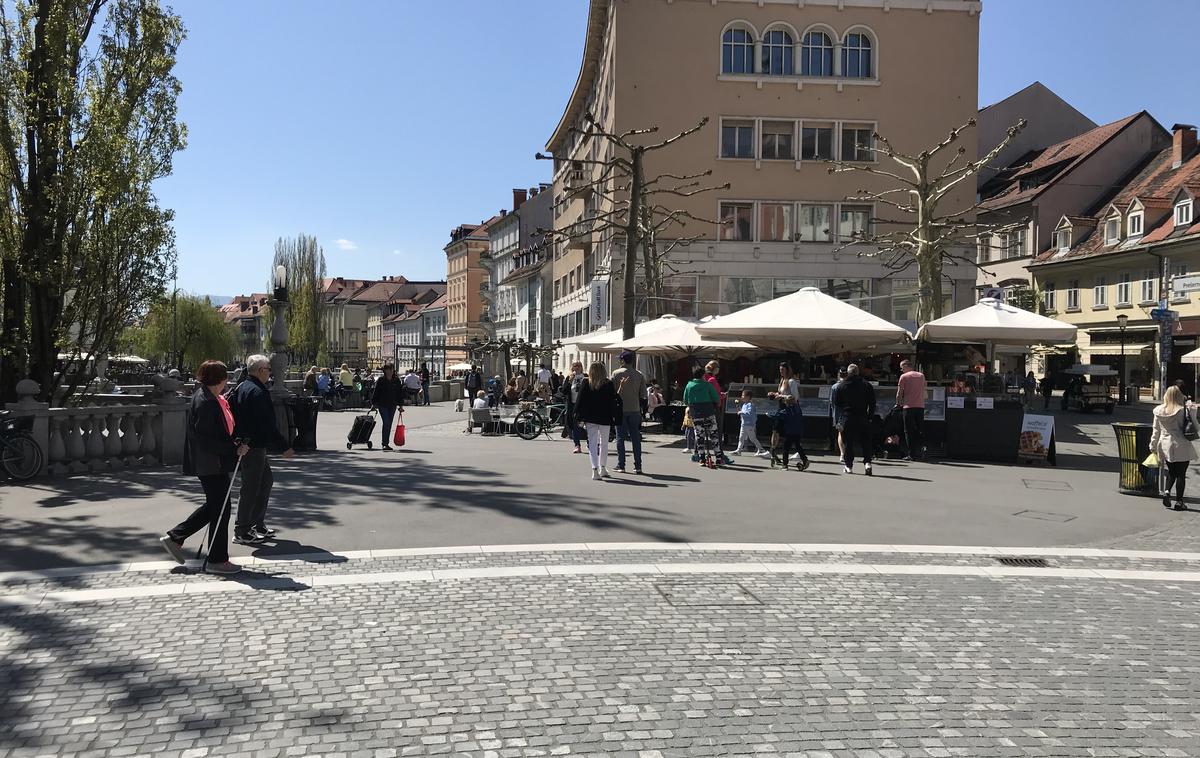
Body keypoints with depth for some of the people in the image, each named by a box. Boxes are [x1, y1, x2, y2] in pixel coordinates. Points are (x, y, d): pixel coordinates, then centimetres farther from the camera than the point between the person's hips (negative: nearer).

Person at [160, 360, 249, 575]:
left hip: (212, 462, 10)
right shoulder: (205, 403, -22)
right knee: (220, 508, -1)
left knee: (214, 506, 20)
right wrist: (235, 449, -21)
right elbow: (207, 440, -25)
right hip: (211, 463, -10)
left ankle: (174, 536, 26)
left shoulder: (209, 397, 9)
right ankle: (216, 560, 9)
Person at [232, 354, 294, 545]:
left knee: (266, 481, 19)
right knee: (251, 488, -3)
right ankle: (241, 532, 4)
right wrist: (285, 447, -16)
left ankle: (257, 524, 25)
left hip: (246, 443, 10)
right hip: (254, 448, -10)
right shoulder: (257, 392, -20)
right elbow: (268, 424, -22)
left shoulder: (242, 387, 12)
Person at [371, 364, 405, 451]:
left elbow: (400, 394, 12)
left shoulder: (397, 381, 9)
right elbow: (375, 392, 2)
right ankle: (385, 443, -14)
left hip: (392, 406, 4)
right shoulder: (380, 380, -1)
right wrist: (373, 403, -1)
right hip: (382, 405, -4)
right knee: (386, 423, -14)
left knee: (389, 424, 8)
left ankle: (386, 443, 17)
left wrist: (401, 405, 8)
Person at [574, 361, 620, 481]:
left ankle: (595, 469, -15)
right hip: (605, 419, 1)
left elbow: (580, 401, -2)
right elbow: (614, 401, -4)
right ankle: (603, 469, 25)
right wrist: (615, 416, 3)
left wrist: (578, 417, 4)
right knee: (604, 443, 16)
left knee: (592, 443, 0)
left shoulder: (586, 384, -3)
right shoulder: (609, 384, -4)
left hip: (590, 418, -1)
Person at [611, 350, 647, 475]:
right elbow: (643, 394, 2)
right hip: (635, 409, 2)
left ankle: (621, 465, 4)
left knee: (620, 437, 5)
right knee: (636, 438, 6)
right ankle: (638, 466, 5)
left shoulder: (616, 373, -5)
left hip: (620, 409, -2)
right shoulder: (639, 375, 1)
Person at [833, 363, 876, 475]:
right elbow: (872, 403, 6)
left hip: (847, 417, -1)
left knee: (847, 442, 5)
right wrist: (869, 416, 11)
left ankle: (848, 465, 5)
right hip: (863, 418, 1)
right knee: (865, 441, 6)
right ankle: (867, 462, -8)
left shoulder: (841, 385, 2)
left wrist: (840, 417, 15)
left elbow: (836, 403, 5)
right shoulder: (867, 385, 4)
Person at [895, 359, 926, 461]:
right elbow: (923, 391, 17)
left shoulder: (904, 376, -2)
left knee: (909, 431, 0)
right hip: (921, 406, 4)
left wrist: (898, 403, 14)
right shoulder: (922, 376, 12)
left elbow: (899, 393, -1)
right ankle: (920, 452, 5)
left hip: (909, 406, -4)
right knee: (920, 430, 10)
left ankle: (912, 454, -2)